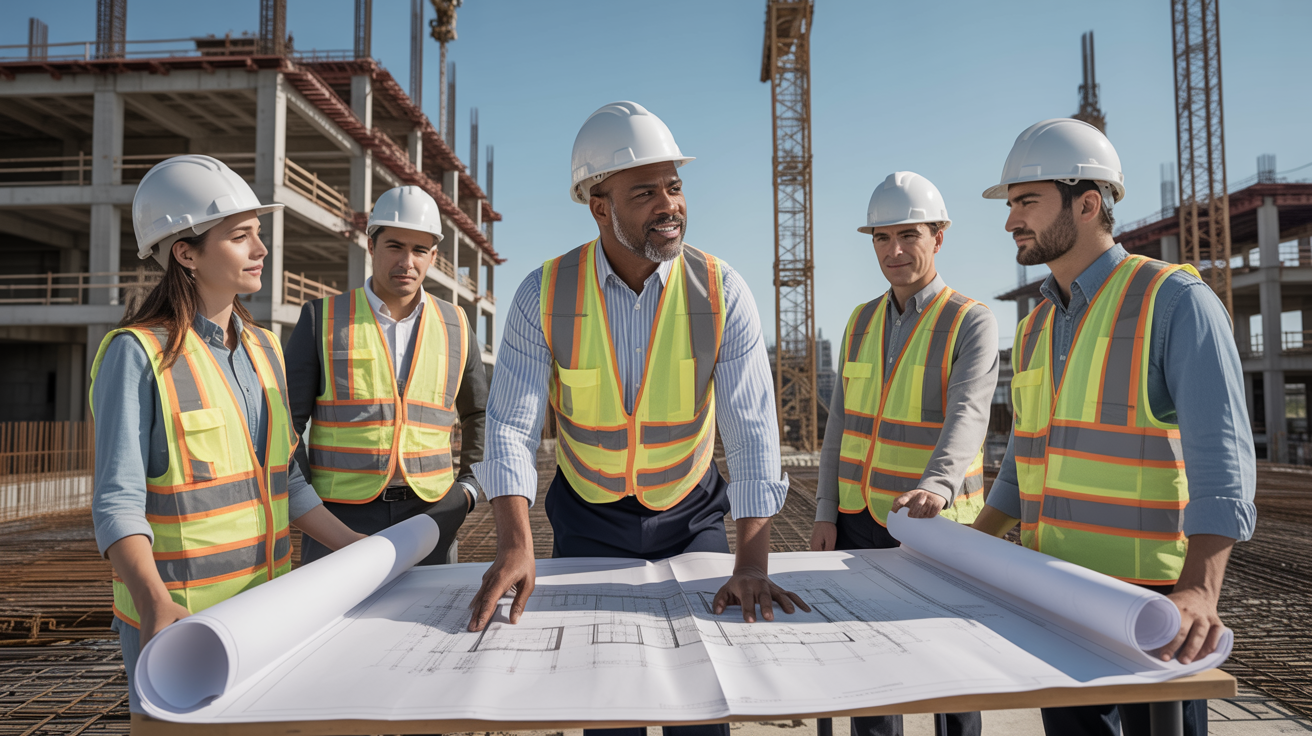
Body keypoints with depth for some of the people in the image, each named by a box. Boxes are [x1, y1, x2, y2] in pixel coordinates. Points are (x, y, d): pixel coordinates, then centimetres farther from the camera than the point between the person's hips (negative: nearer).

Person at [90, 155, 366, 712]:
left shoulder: (263, 348, 7)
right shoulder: (137, 353, -13)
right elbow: (119, 503, -18)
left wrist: (351, 545, 8)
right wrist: (153, 604, -33)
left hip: (263, 601, 6)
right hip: (176, 620, -6)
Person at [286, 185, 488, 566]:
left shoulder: (455, 325, 8)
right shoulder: (323, 318, 2)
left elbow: (479, 414, 19)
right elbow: (285, 419, 4)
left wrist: (468, 486, 9)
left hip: (431, 513, 2)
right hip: (341, 515, -1)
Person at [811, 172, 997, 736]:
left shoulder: (972, 323, -9)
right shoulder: (861, 322, 8)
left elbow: (966, 417, -25)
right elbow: (841, 422, 9)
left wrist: (936, 487, -44)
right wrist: (825, 513, 4)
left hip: (934, 521, -4)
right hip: (861, 517, 5)